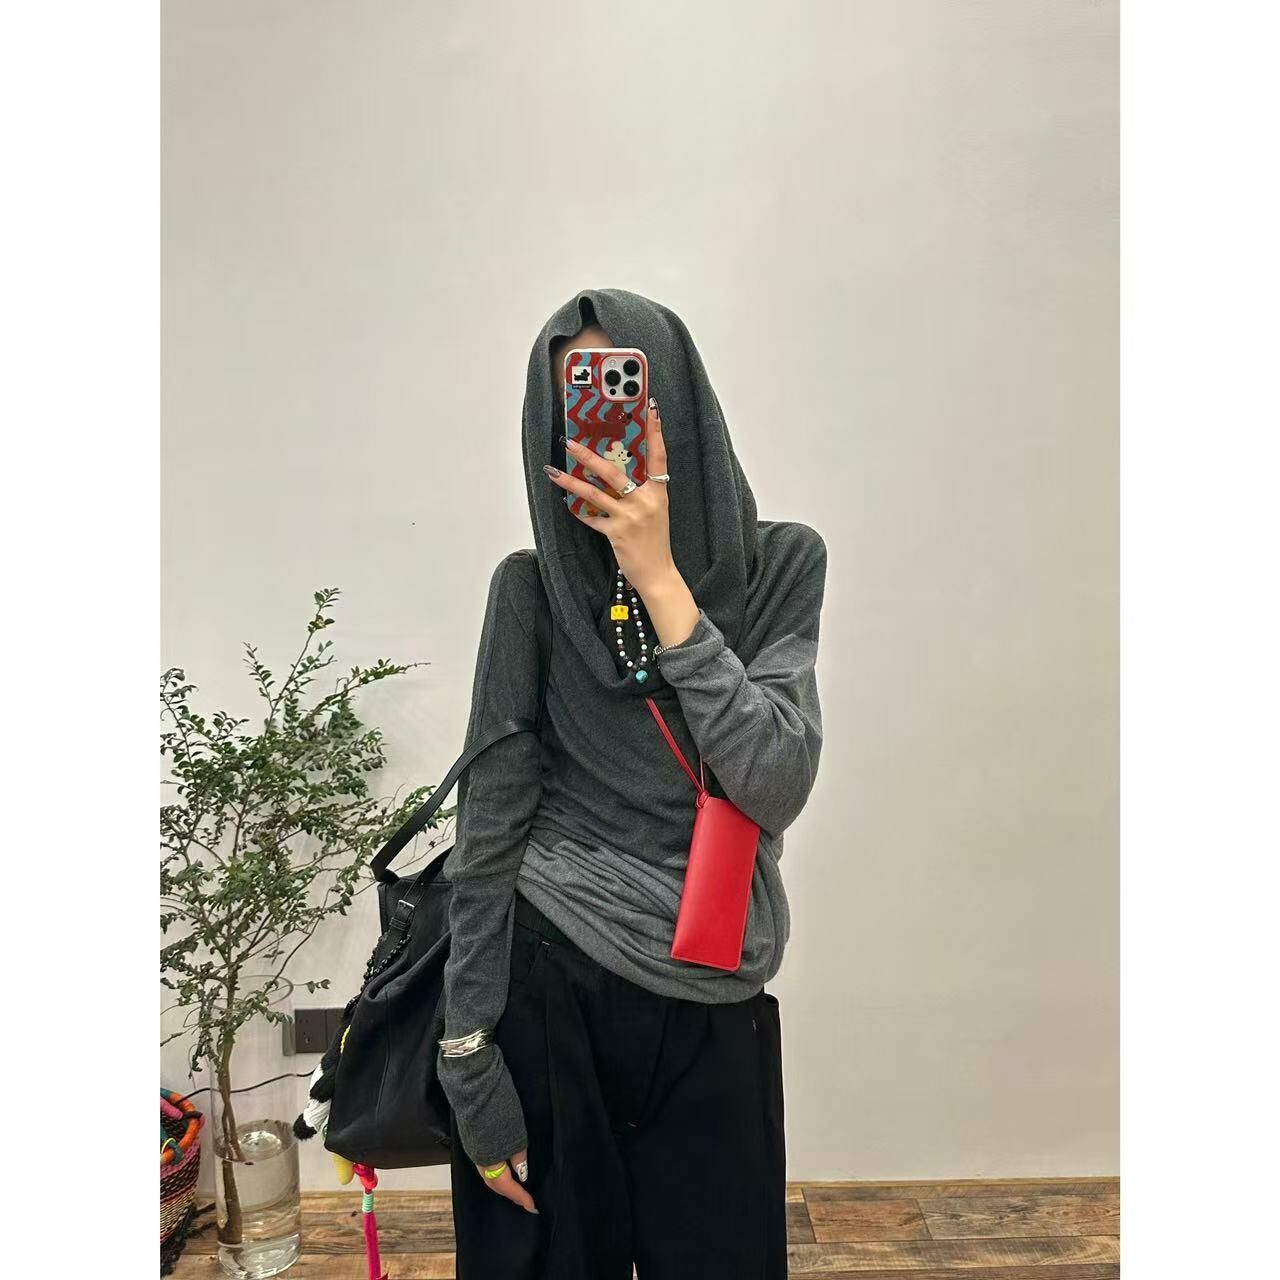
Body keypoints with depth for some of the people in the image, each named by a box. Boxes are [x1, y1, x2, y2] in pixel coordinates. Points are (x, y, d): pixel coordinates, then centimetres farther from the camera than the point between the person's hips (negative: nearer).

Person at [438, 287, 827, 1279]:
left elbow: (776, 786, -14)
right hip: (550, 988, -1)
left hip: (714, 1009, 2)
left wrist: (659, 579, -20)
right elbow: (490, 825, -6)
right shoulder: (534, 586, -5)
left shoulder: (779, 563, -3)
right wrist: (471, 1060, -7)